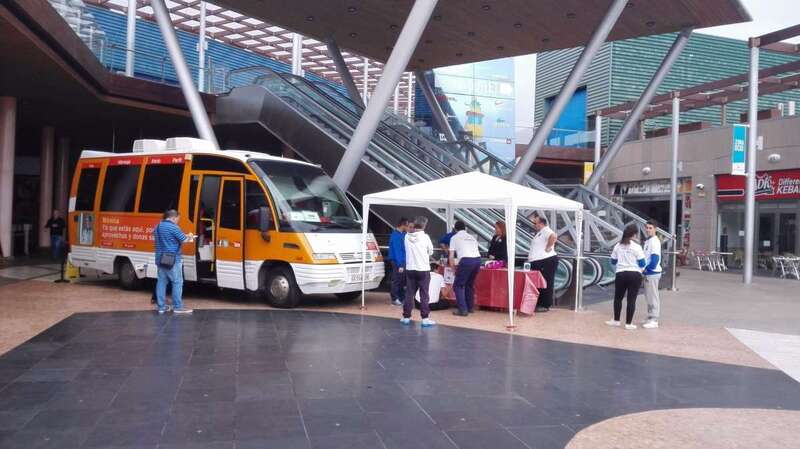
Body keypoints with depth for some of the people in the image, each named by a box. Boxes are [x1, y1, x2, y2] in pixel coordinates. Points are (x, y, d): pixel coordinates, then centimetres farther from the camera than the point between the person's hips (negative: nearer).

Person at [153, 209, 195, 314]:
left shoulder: (157, 227, 13)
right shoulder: (173, 227, -13)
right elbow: (184, 240, -12)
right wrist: (190, 237, 10)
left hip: (160, 259, 8)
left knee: (161, 281, 10)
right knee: (177, 282, -3)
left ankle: (161, 306, 12)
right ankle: (178, 307, -3)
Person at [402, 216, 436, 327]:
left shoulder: (407, 237, -1)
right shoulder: (425, 237, -9)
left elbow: (407, 250, 6)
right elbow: (430, 252, 1)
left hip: (410, 269, 3)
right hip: (423, 269, -3)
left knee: (409, 293, 10)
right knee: (424, 295, 0)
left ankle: (406, 317, 16)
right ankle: (425, 318, -1)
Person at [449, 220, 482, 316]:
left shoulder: (455, 238, 15)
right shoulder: (472, 237, 28)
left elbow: (451, 256, 12)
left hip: (466, 260, -6)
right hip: (477, 259, 6)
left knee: (458, 285, 6)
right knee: (470, 284, 25)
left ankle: (463, 310, -3)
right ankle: (470, 307, 30)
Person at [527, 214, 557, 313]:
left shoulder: (546, 230, -11)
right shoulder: (539, 232, 21)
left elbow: (553, 236, -32)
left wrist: (548, 248, -24)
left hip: (546, 261, -11)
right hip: (537, 262, 11)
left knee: (546, 284, -5)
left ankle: (545, 305, -1)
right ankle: (539, 304, 22)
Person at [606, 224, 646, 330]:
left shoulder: (617, 246, 2)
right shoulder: (636, 247, -9)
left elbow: (613, 261, 10)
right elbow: (642, 263, -6)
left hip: (621, 274, 3)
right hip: (634, 275, -3)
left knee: (618, 298, 17)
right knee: (631, 299, 1)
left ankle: (616, 320, 25)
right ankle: (628, 323, 3)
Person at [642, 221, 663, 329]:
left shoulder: (654, 241, -15)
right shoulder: (647, 241, 14)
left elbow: (655, 258, -22)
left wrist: (647, 268, -15)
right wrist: (644, 269, 9)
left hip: (652, 273, -10)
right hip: (648, 273, 10)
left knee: (653, 296, -5)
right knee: (649, 296, 15)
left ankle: (654, 321, -1)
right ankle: (651, 318, 24)